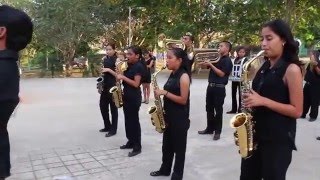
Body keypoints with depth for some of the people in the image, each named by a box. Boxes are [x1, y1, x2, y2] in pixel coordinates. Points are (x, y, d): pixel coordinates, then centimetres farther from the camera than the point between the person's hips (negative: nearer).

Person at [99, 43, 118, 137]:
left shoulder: (117, 60, -9)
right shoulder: (105, 59, 11)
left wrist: (109, 70, -21)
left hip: (113, 86, -7)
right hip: (105, 85, 7)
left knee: (113, 107, 1)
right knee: (102, 106, 11)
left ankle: (113, 129, 10)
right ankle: (107, 126, 27)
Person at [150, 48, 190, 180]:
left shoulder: (184, 76, -16)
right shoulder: (172, 74, 9)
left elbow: (183, 100, -20)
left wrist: (165, 93, -20)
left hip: (180, 118, -8)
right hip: (168, 116, 8)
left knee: (179, 147, 7)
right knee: (166, 145, 19)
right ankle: (165, 169, 36)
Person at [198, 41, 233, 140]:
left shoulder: (227, 61, -7)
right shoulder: (217, 59, 17)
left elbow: (221, 74, -18)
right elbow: (203, 64, 19)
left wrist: (211, 65, -17)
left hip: (219, 88, -8)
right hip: (211, 86, 8)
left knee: (218, 110, 0)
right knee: (209, 108, 13)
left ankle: (217, 131, 9)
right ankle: (210, 128, 25)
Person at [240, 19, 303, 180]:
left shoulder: (291, 69, -11)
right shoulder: (264, 67, 9)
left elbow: (297, 111, -13)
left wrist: (263, 101, -21)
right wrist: (250, 101, 2)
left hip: (279, 139, -7)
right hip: (256, 133, 7)